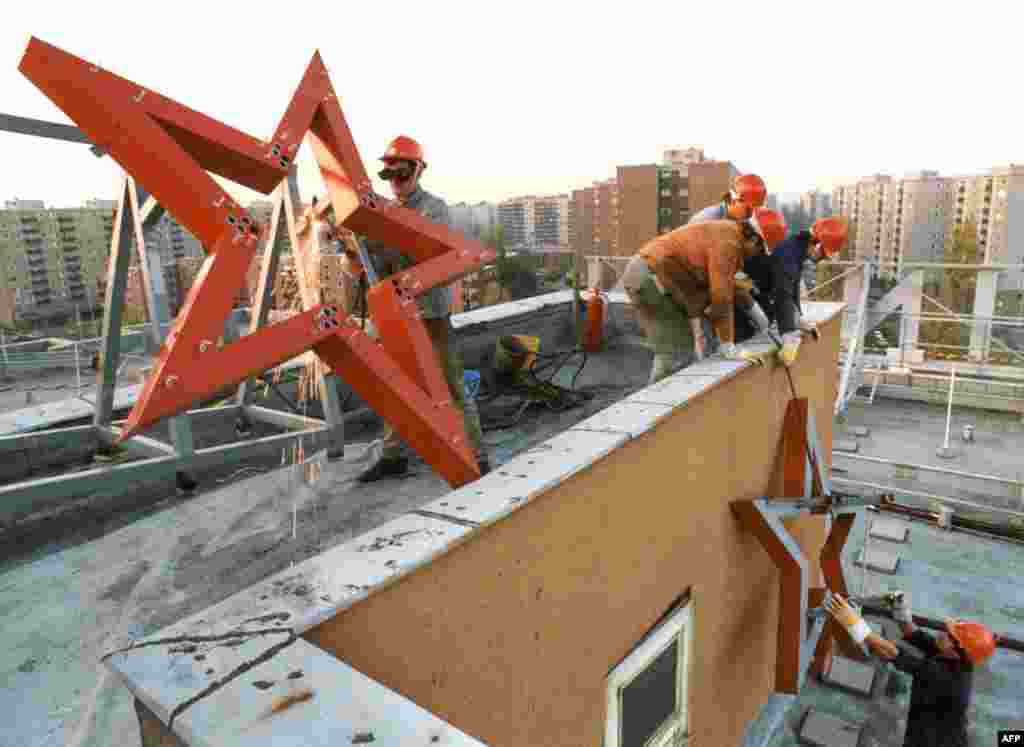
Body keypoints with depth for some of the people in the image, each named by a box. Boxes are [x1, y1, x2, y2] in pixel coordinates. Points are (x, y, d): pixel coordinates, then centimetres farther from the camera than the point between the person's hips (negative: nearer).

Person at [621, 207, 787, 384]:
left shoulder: (726, 234, 16)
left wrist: (696, 328, 10)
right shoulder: (728, 241, -15)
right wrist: (729, 348, -11)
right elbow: (721, 297, -17)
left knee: (684, 342, 11)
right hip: (649, 277, -10)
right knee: (671, 349, -9)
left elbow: (695, 286, 16)